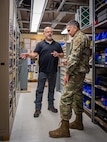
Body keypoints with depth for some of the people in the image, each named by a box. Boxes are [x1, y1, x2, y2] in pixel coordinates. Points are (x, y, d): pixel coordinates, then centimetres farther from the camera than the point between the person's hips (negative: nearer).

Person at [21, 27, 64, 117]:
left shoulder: (57, 44, 12)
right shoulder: (40, 44, 4)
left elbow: (62, 55, 13)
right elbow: (35, 54, -8)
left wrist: (58, 54, -9)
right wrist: (28, 55, -28)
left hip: (53, 71, 3)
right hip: (43, 70, -3)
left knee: (52, 89, 14)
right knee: (39, 90, -1)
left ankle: (51, 105, 28)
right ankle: (38, 108, 8)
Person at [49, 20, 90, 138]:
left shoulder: (78, 38, -12)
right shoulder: (83, 37, 20)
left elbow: (75, 56, -22)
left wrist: (67, 72, -20)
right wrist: (68, 61, 12)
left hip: (76, 72, -11)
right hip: (81, 71, 11)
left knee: (66, 97, -10)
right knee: (77, 95, 16)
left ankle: (64, 129, -4)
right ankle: (78, 122, 29)